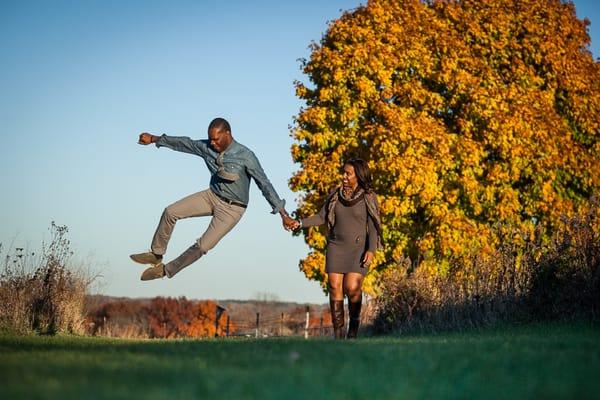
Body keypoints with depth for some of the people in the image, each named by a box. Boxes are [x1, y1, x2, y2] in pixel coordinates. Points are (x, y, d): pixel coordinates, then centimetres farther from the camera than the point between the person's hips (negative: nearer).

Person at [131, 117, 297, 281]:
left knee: (203, 246, -10)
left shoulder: (245, 156, -24)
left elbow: (264, 184, -22)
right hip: (212, 195, 6)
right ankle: (156, 255, 11)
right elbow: (185, 143, 6)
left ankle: (166, 270, 9)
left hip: (232, 208, -6)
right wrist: (154, 139, 10)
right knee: (170, 212, -4)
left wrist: (283, 214, -23)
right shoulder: (207, 147, -9)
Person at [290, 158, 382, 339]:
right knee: (335, 288, -6)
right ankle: (338, 334, -2)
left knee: (352, 288, -17)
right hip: (336, 247, 3)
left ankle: (354, 321, 9)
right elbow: (321, 217, 8)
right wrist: (300, 223, -5)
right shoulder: (336, 196, 7)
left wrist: (371, 250, -16)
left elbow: (373, 227, -6)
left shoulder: (368, 198, -3)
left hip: (358, 249, -3)